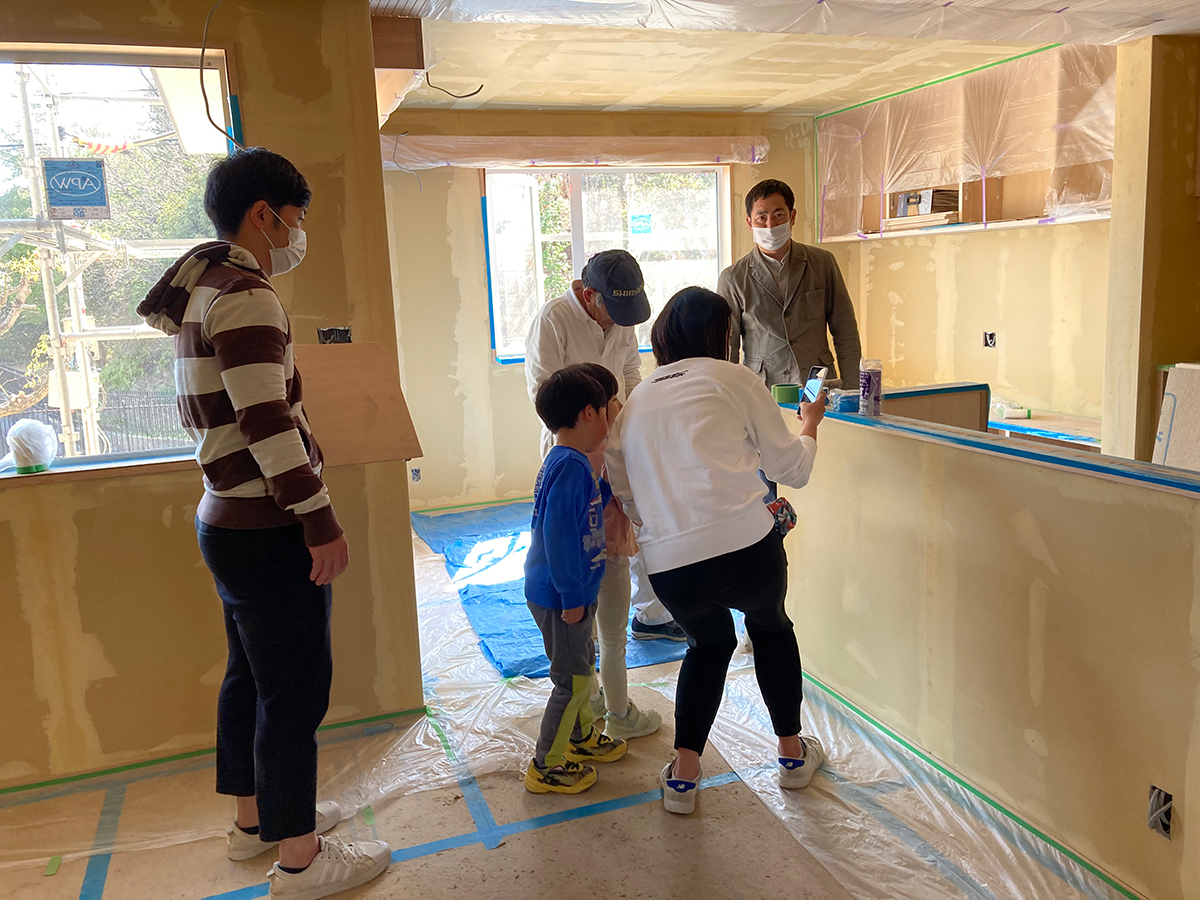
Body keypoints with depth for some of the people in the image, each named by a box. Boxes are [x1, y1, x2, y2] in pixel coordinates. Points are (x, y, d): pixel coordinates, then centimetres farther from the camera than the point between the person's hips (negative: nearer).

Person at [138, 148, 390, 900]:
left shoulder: (202, 294, 14)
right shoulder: (245, 296, -17)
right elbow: (268, 423, -25)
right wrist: (321, 521, -20)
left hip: (229, 520, 10)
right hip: (269, 533, -10)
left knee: (251, 677, 20)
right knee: (296, 691, 0)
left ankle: (254, 819, 36)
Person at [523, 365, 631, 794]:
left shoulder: (567, 462, 7)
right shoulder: (571, 466, -24)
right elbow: (559, 535, -27)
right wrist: (572, 596, -23)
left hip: (572, 593, 10)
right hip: (560, 597, -10)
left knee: (583, 664, 24)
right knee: (573, 679, 2)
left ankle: (581, 736, 44)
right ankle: (545, 766, 17)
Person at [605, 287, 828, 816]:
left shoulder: (635, 403, 20)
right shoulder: (733, 379, 7)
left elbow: (625, 496, 15)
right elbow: (792, 469, 10)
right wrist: (809, 426, 29)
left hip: (668, 565, 3)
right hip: (744, 544, -3)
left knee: (709, 642, 31)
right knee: (770, 625, 29)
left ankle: (683, 776, 25)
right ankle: (792, 753, 42)